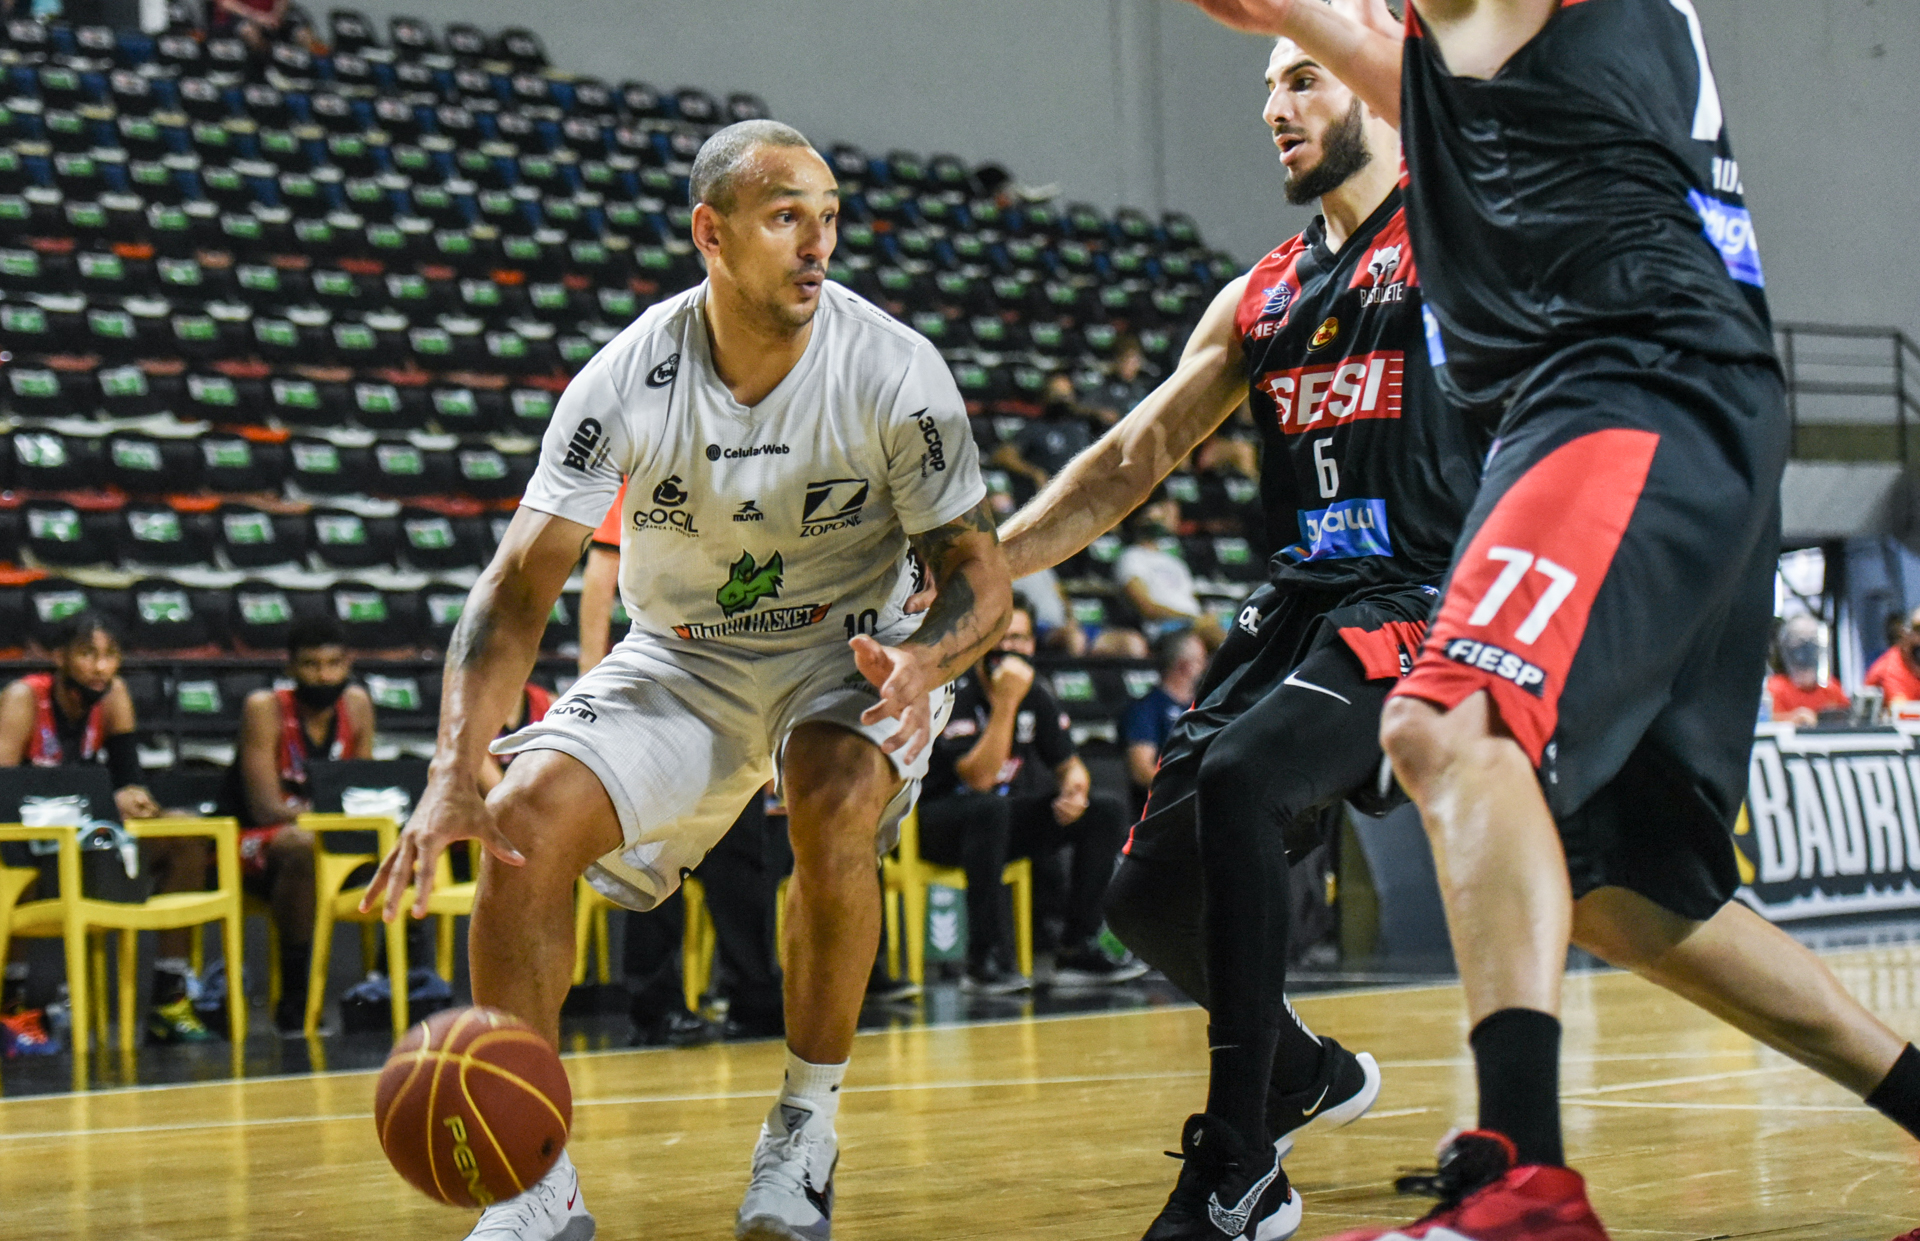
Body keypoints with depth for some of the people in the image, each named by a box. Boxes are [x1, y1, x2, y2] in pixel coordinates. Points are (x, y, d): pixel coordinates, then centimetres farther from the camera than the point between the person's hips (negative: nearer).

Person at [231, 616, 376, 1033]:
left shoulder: (357, 705, 3)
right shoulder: (264, 708, -12)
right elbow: (266, 808, -19)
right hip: (260, 845, -5)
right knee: (304, 844, -39)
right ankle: (293, 996, -29)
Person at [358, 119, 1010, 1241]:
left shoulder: (892, 371, -21)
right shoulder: (628, 381, -19)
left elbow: (978, 569, -14)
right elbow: (521, 586, -19)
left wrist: (924, 662, -39)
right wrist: (454, 776, -33)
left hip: (851, 650, -2)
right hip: (683, 657, 2)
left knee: (836, 802, -34)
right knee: (526, 819, -20)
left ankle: (809, 1122, -12)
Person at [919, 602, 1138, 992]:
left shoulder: (1037, 696, 2)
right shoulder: (954, 695, -19)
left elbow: (1069, 765, 11)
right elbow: (979, 778, -29)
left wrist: (1074, 790, -14)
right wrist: (1006, 701, -32)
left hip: (1000, 826, 7)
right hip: (937, 824, -7)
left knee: (1106, 812, -8)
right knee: (990, 809, -39)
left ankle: (1078, 948, -8)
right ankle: (985, 960, -35)